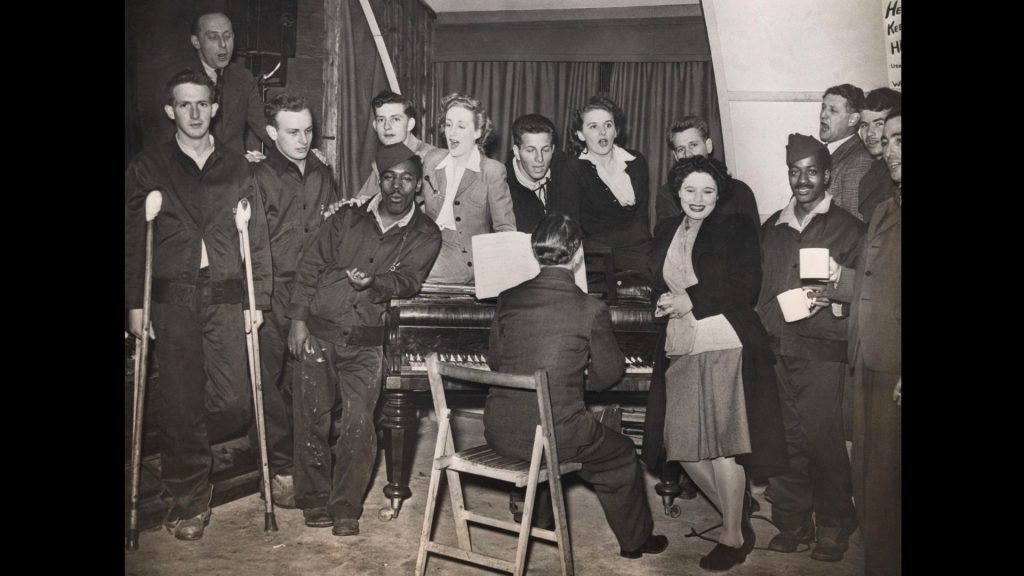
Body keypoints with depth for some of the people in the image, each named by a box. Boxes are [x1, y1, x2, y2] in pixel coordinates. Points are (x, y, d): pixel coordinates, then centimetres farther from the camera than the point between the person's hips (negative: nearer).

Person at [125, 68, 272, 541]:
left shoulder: (237, 168, 10)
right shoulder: (147, 167, 8)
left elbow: (257, 237, 8)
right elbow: (132, 240, 7)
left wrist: (258, 300, 2)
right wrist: (135, 303, 1)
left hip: (226, 298, 1)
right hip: (172, 301, -1)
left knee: (234, 403, -3)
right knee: (181, 402, 1)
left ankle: (181, 456, 27)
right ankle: (187, 500, 16)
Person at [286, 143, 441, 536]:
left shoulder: (424, 237, 7)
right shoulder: (348, 219, 10)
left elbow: (407, 280, -8)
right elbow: (310, 266, 8)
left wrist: (374, 281, -29)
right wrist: (298, 319, -1)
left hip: (365, 342, -1)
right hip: (318, 331, 1)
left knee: (358, 426, -8)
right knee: (313, 419, 2)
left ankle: (346, 508, 9)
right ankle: (314, 500, 19)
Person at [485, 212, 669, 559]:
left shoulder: (508, 299, -2)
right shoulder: (592, 310, -12)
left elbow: (494, 361, 10)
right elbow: (608, 375, 0)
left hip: (499, 433, 5)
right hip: (555, 437, -4)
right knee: (621, 455, 23)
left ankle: (538, 520, 52)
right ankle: (635, 539, 40)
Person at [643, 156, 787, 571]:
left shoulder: (736, 228, 0)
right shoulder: (665, 231, 15)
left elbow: (746, 287, -9)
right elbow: (656, 284, 18)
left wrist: (690, 300, -13)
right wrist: (662, 301, -5)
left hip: (725, 347, -5)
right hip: (679, 350, 6)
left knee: (720, 444, -3)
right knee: (683, 446, 6)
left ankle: (734, 537, 15)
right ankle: (737, 513, 28)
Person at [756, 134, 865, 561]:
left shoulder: (848, 229, 2)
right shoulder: (772, 228, 14)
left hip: (822, 353, -4)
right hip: (776, 351, 4)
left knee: (824, 441, -3)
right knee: (784, 442, 7)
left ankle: (833, 528, 15)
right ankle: (791, 522, 22)